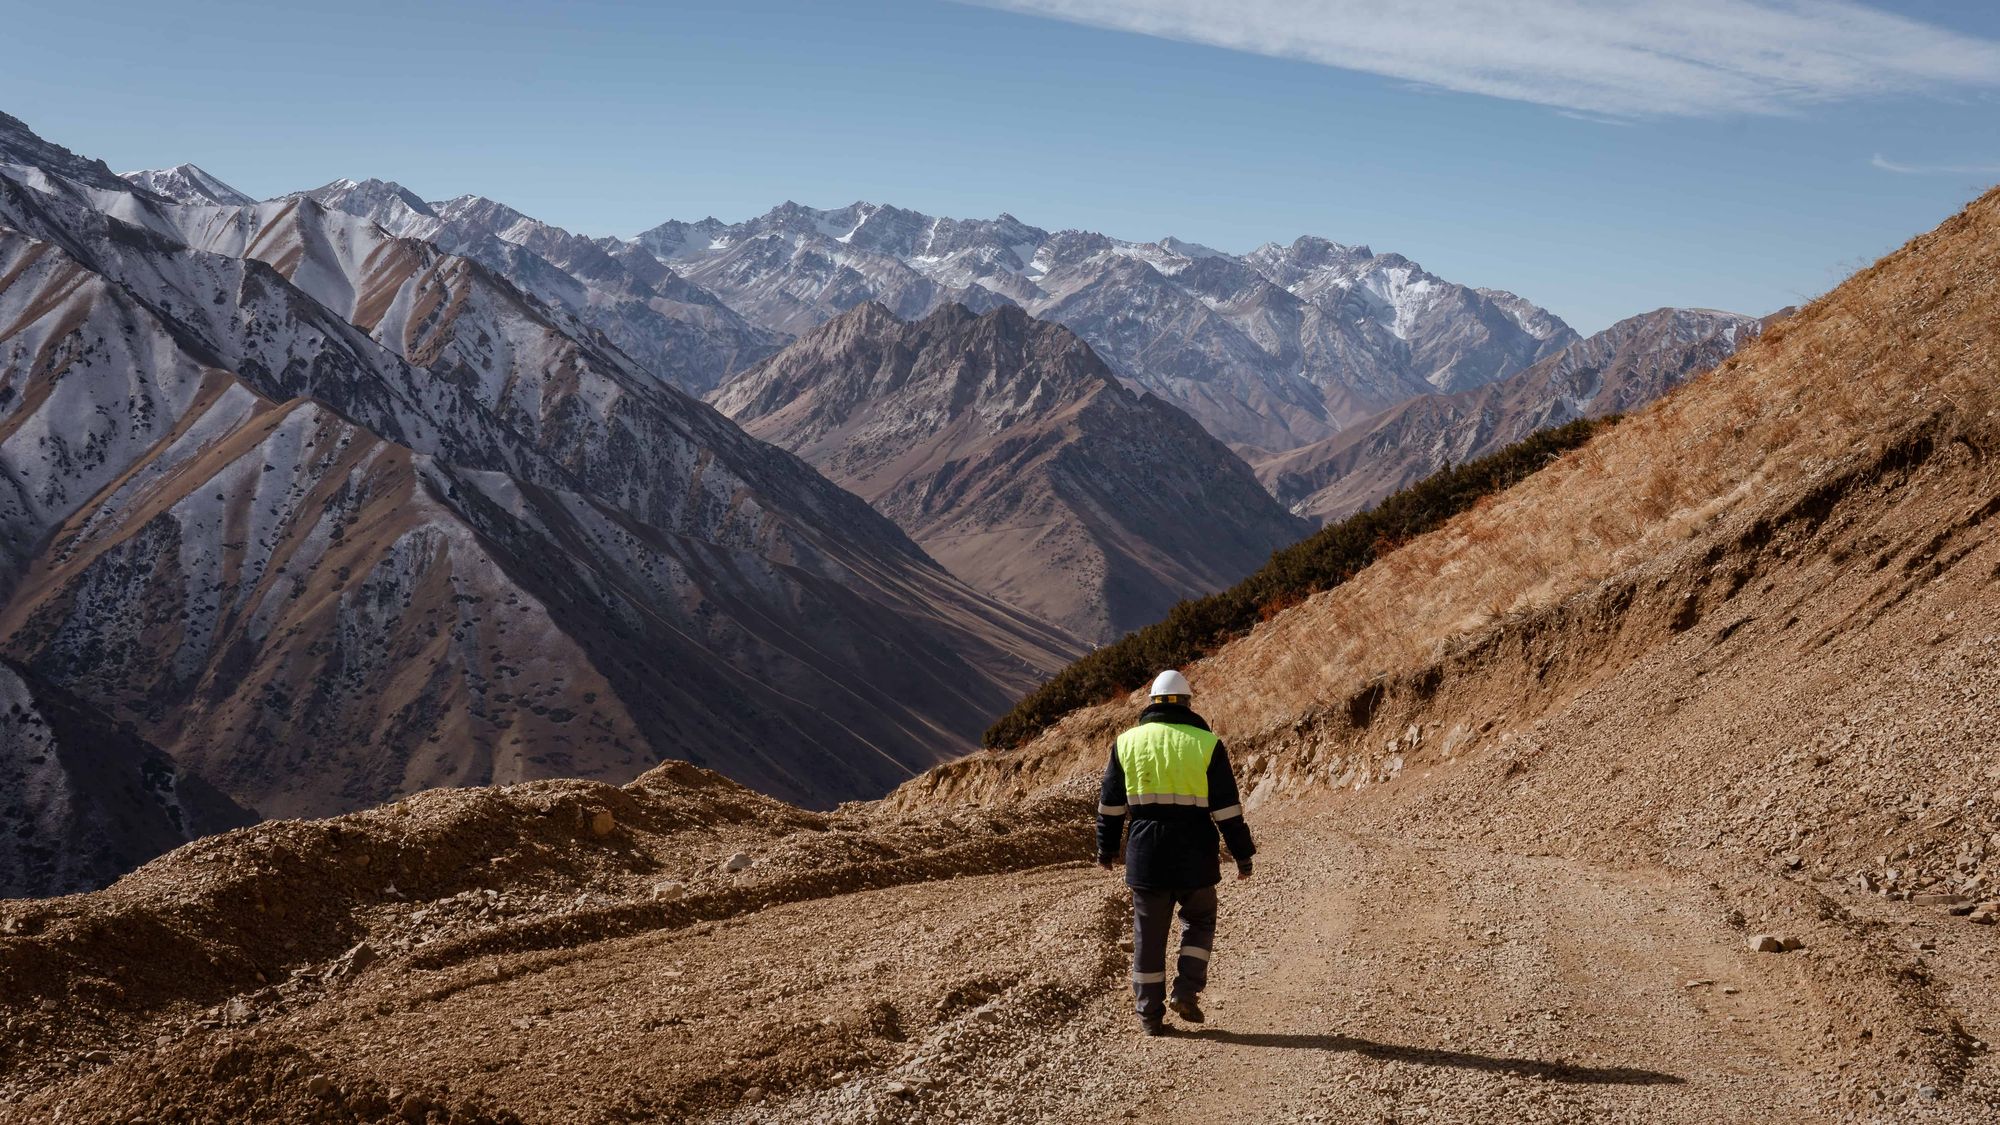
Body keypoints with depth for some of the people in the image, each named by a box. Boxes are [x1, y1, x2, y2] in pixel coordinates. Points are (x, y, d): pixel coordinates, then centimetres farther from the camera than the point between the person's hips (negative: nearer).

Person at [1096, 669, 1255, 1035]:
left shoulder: (1127, 742, 4)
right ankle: (1186, 991, 4)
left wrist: (1106, 847, 19)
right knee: (1199, 921, 20)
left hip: (1145, 854, 1)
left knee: (1149, 934, 9)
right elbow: (1227, 807, -4)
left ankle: (1151, 1015, 13)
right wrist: (1242, 854, 4)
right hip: (1194, 855, -1)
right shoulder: (1206, 744, -3)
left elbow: (1111, 803, 8)